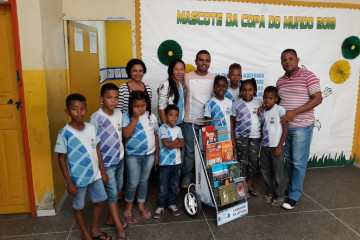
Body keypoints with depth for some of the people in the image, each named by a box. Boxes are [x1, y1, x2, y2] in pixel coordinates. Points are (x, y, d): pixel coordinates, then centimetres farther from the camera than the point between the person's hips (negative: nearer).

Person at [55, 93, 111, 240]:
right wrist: (69, 183, -12)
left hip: (95, 175, 5)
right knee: (78, 206, 15)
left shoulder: (91, 128, -4)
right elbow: (61, 159, -12)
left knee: (100, 201, 16)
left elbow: (97, 149, 5)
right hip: (78, 178, -5)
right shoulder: (64, 133, -17)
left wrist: (103, 171, 6)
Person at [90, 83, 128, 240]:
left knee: (117, 190, 17)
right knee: (112, 194, 4)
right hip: (106, 163, -6)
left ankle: (111, 219, 37)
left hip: (120, 159, 6)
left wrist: (122, 152, 13)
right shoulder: (96, 118, -18)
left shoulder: (119, 113, 0)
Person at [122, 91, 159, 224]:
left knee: (144, 180, 17)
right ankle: (129, 204, 29)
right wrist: (135, 118, -25)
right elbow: (126, 134, -24)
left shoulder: (151, 116, 0)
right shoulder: (127, 116, -10)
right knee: (133, 183, 1)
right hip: (133, 155, -3)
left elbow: (155, 135, 7)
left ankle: (141, 205, 36)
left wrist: (157, 153, 9)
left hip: (149, 154, 4)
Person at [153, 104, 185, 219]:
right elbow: (166, 144, -21)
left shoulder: (178, 129, 8)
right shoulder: (163, 128, -10)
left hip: (177, 162, 5)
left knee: (174, 185, 15)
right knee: (163, 187, 3)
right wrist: (177, 141, -7)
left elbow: (182, 144, -2)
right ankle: (160, 206, 20)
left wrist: (171, 144, -16)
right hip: (165, 162, -5)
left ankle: (172, 204, 31)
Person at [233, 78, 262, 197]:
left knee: (254, 160, 8)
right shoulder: (236, 104, -3)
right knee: (243, 160, 2)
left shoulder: (259, 102, 4)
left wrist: (263, 134, 6)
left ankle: (249, 184, 23)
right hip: (241, 136, -3)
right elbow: (232, 121, -1)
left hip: (255, 136, 3)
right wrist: (232, 138, -4)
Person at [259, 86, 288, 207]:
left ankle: (279, 197, 20)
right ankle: (270, 193, 33)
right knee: (265, 172, 14)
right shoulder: (262, 112, 7)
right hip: (264, 147, 6)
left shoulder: (280, 110, -11)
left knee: (278, 174, 3)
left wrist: (279, 147, -13)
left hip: (276, 147, -6)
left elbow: (285, 129, -12)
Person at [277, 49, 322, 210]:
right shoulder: (280, 81, 10)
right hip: (284, 126, 6)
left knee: (298, 162, 1)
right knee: (288, 160, 14)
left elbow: (317, 99, -14)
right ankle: (292, 187, 32)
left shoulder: (308, 76, -8)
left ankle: (294, 195, 12)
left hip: (302, 127, -6)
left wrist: (294, 112, -21)